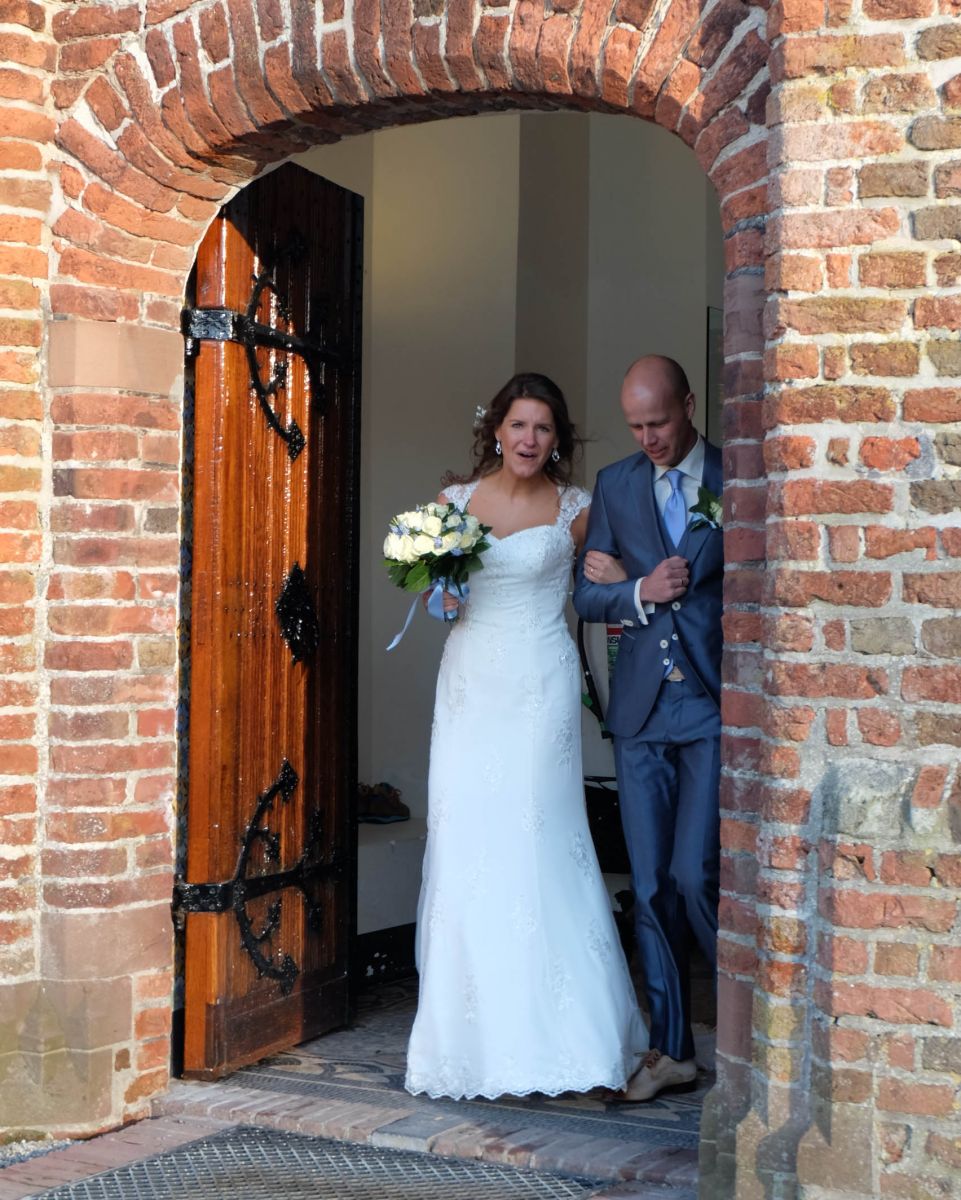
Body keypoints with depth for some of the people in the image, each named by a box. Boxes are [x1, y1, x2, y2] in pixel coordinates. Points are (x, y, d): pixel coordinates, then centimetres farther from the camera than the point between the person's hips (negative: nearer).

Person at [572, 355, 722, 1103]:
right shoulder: (615, 485, 10)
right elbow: (587, 596, 8)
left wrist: (623, 583, -2)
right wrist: (640, 593, -13)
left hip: (713, 707, -4)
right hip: (642, 709, 4)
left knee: (694, 872, -11)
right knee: (651, 885, 6)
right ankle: (672, 1051, 16)